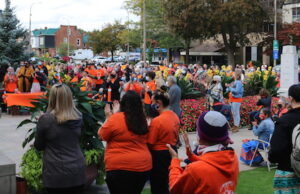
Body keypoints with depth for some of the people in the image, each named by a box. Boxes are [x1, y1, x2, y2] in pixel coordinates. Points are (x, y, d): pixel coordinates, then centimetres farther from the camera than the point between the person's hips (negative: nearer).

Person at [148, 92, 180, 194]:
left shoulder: (157, 120, -22)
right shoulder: (175, 117, 1)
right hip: (172, 152, 8)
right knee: (167, 184, 21)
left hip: (159, 155, -8)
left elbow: (150, 143, -17)